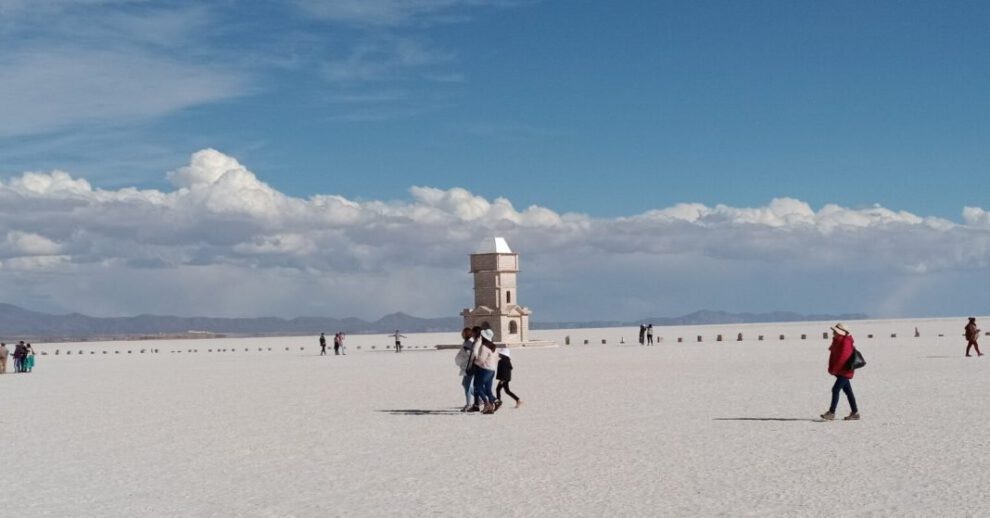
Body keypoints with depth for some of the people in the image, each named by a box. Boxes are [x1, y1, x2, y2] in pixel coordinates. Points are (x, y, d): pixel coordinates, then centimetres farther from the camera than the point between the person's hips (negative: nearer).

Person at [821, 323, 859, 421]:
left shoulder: (846, 342, -18)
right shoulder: (837, 341, 11)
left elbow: (843, 357, -25)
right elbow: (833, 355, 16)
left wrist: (834, 369, -21)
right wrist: (831, 368, 7)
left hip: (845, 371, -10)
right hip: (841, 371, 10)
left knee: (835, 389, -12)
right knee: (848, 391, 12)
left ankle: (831, 413, -10)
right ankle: (855, 413, 18)